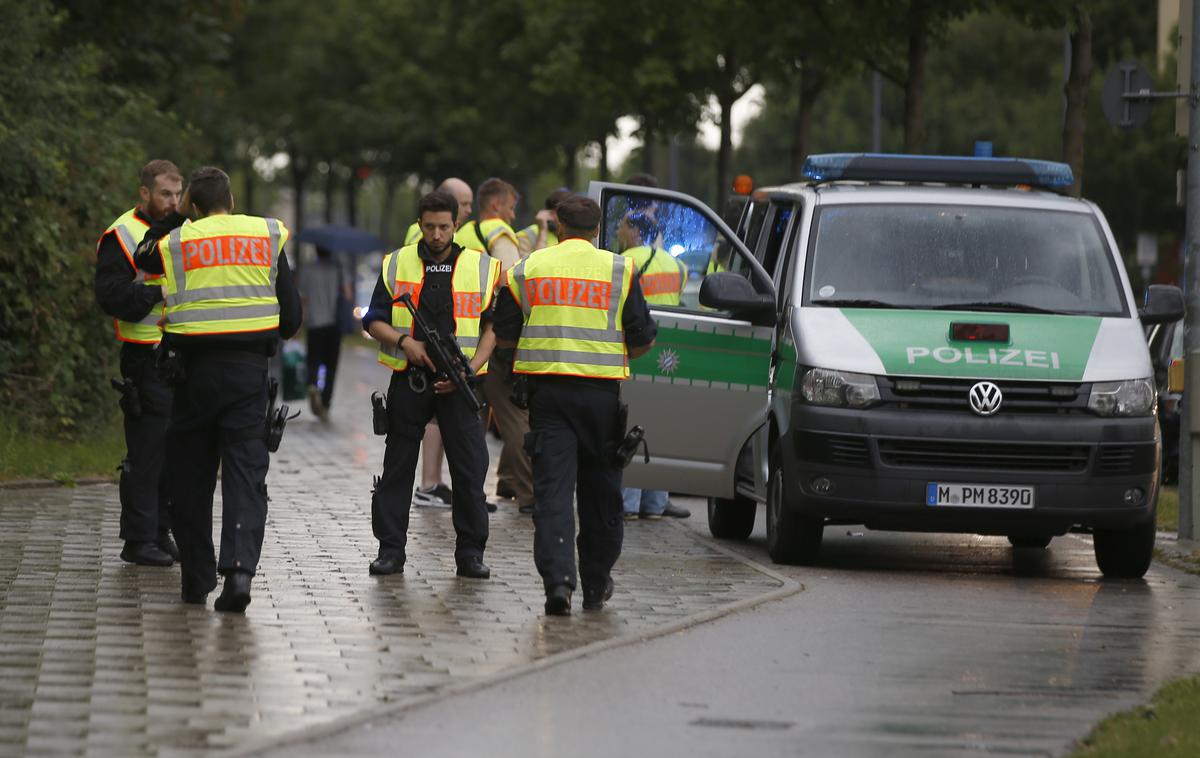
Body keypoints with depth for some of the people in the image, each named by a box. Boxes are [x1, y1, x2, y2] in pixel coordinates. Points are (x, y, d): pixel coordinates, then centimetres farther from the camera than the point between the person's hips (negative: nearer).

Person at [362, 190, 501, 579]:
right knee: (397, 466, 2)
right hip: (408, 381, 0)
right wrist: (404, 342, -11)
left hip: (458, 384, 0)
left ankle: (470, 552, 5)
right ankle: (391, 549, 8)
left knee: (470, 468, -2)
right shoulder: (396, 265, 6)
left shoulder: (482, 268, 5)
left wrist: (471, 369, -8)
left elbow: (492, 327, 6)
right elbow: (374, 321, 8)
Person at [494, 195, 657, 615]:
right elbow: (642, 340, 1)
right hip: (601, 391, 0)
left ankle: (558, 578, -20)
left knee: (553, 489, -4)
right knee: (600, 494, 12)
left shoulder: (529, 268, 5)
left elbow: (504, 335, 9)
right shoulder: (618, 270, 1)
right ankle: (596, 585, 20)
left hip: (547, 389, 0)